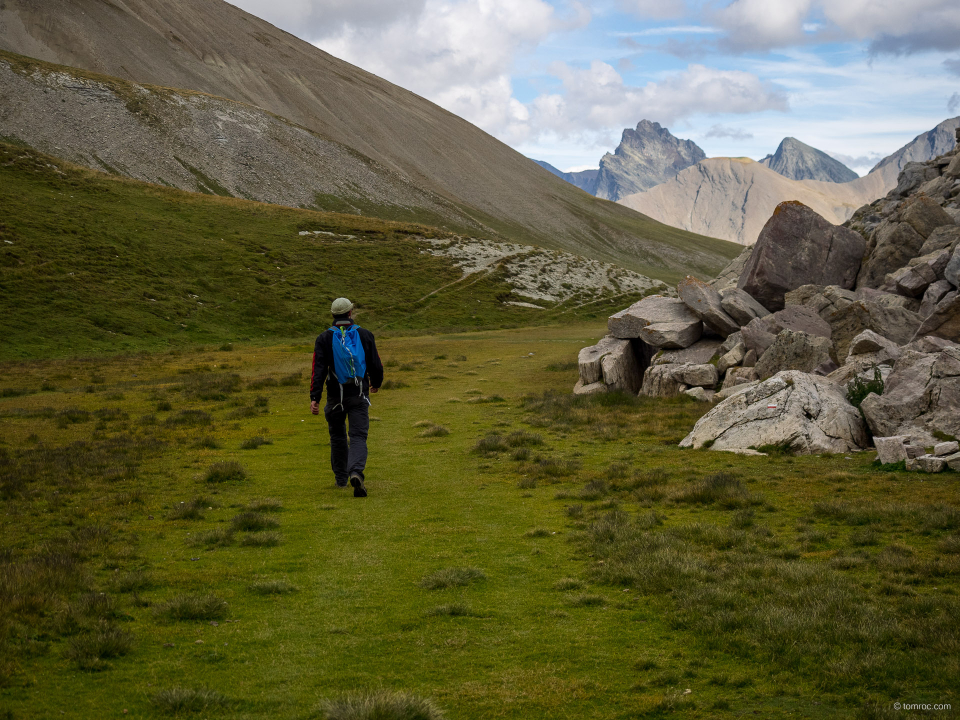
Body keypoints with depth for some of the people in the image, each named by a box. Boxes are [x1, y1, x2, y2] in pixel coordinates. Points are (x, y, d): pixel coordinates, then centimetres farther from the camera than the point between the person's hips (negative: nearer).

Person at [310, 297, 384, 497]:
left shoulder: (324, 338, -3)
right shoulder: (365, 335, 0)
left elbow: (319, 369, -11)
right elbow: (376, 365, 4)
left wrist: (315, 398, -16)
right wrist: (376, 383, 25)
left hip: (336, 395, 1)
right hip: (359, 395, -1)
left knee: (337, 435, 19)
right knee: (358, 436, -3)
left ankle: (341, 477, 29)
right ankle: (356, 472, -29)